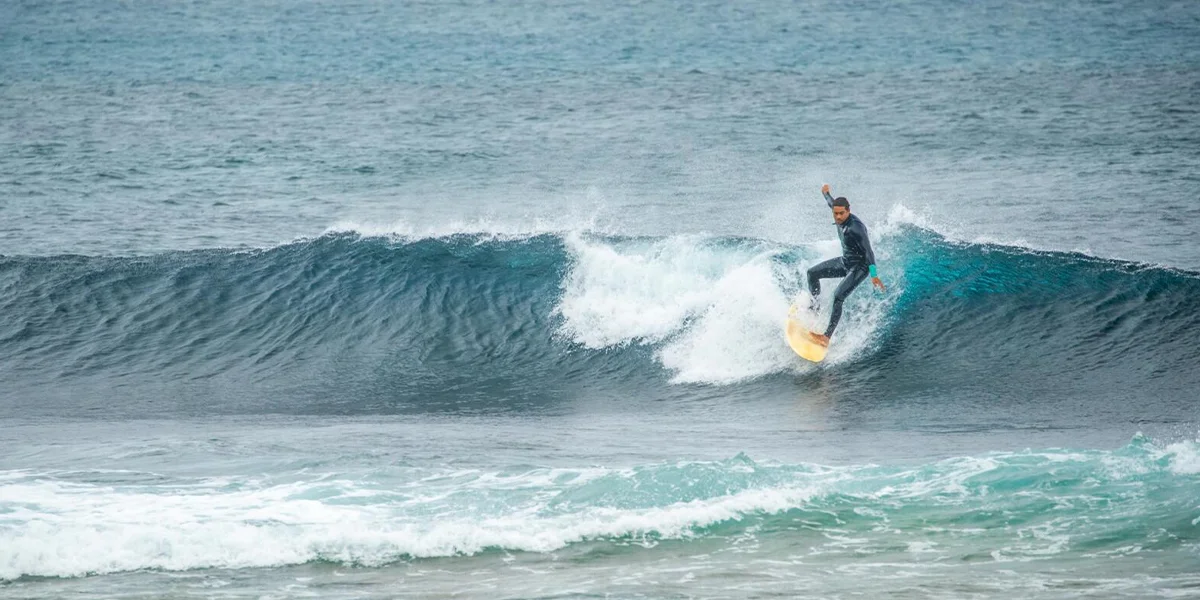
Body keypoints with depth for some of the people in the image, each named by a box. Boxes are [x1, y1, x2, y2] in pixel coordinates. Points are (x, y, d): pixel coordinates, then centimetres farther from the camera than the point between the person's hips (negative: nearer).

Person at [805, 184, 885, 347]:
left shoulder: (855, 227, -31)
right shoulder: (840, 219, -5)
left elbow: (867, 250, -33)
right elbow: (831, 203, 20)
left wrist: (873, 275, -38)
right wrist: (826, 193, 40)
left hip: (859, 267, -9)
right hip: (845, 262, 9)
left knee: (838, 296, -23)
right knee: (812, 273, 13)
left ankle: (827, 336, -24)